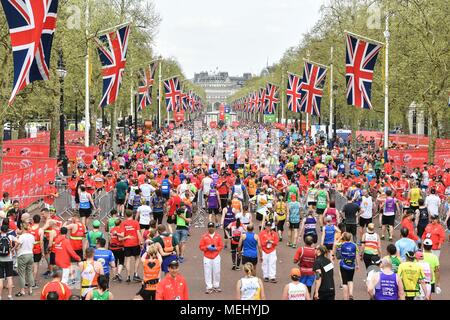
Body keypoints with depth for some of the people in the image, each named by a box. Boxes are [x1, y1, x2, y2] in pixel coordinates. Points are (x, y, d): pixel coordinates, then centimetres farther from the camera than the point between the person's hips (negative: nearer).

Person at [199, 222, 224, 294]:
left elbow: (221, 246, 4)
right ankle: (209, 287, 2)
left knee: (216, 272, 3)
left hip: (216, 257, 1)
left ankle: (216, 286, 15)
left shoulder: (218, 236, 3)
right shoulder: (204, 237, 2)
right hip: (207, 257, -1)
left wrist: (216, 248, -14)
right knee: (207, 272, -3)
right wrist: (207, 247, -15)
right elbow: (201, 247, 1)